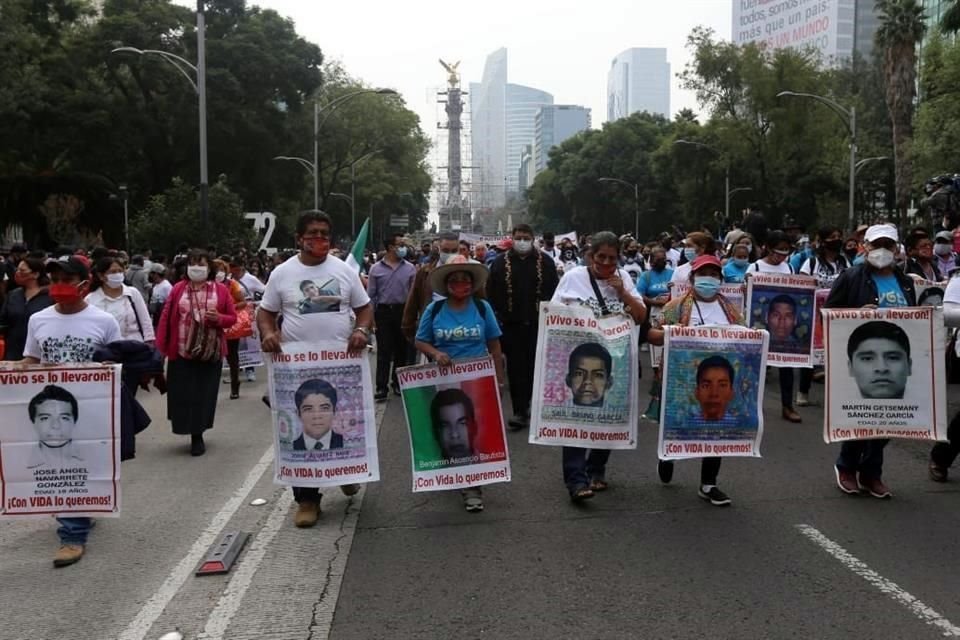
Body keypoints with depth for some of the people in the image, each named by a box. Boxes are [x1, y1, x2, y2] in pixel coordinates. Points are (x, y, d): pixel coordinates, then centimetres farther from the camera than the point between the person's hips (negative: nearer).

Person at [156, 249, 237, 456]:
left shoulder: (221, 290, 2)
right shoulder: (178, 289, 3)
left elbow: (232, 318, 5)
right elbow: (166, 318, 1)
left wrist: (218, 318, -16)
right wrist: (162, 347, -6)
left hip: (211, 353, 0)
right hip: (181, 352, 0)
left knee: (204, 393, 4)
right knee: (183, 394, 4)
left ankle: (197, 436, 16)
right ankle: (191, 431, 21)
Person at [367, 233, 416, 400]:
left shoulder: (410, 268, 4)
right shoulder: (376, 269, 1)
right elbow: (371, 295, 3)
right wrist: (370, 317, -3)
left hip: (403, 311, 2)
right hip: (383, 312, -1)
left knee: (401, 350, 8)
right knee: (383, 351, -2)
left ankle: (398, 383, 21)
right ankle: (381, 387, -1)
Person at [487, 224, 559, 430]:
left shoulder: (546, 262, 3)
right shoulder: (500, 262, 3)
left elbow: (554, 292, 4)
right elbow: (491, 294, 3)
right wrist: (497, 318, -4)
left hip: (538, 324, 1)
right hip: (511, 324, 0)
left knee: (535, 366, 7)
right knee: (516, 367, -1)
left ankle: (527, 405, 24)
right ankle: (520, 412, 1)